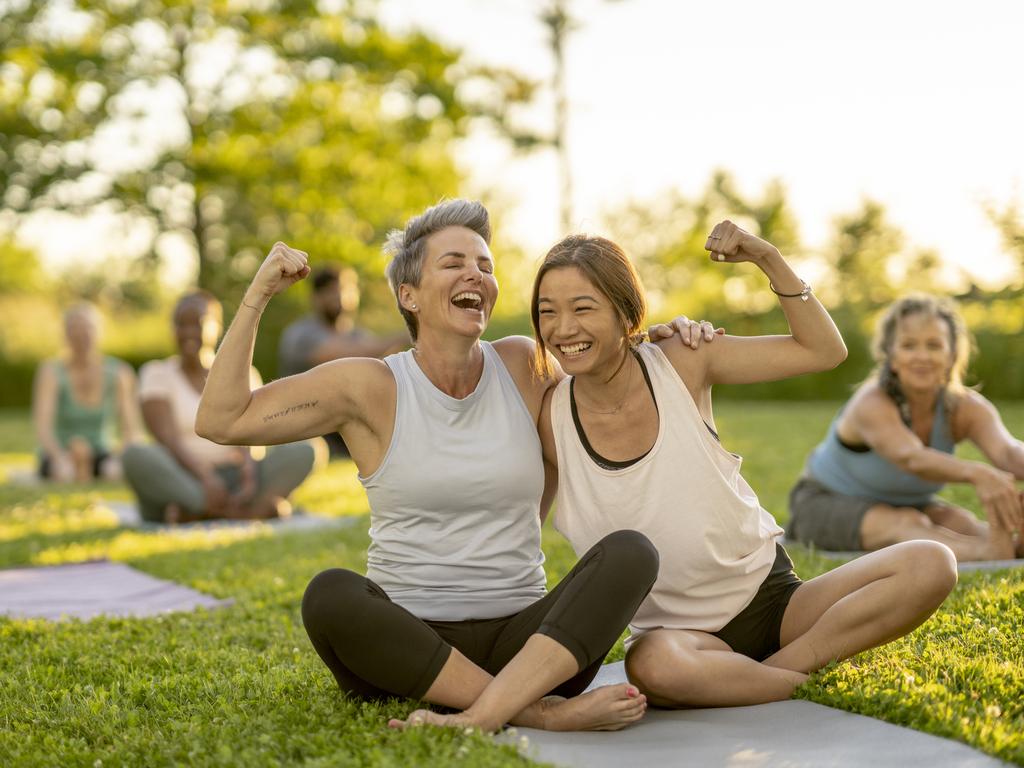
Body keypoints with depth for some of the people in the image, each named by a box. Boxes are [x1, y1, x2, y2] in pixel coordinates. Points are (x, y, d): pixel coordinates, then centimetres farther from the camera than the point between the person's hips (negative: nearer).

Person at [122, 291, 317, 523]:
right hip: (176, 484, -2)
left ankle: (195, 512, -37)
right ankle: (255, 509, -41)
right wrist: (204, 478, -27)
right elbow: (167, 439, -9)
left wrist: (249, 473, -24)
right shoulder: (157, 374, 7)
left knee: (302, 451, -21)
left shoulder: (242, 375, 14)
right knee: (135, 456, -33)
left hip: (232, 480, 2)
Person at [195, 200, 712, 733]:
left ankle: (476, 718, -37)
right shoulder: (370, 387, 0)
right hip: (407, 642, -2)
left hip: (523, 640, 2)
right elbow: (221, 421, -2)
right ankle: (541, 712, -31)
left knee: (630, 552, -23)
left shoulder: (525, 365, 7)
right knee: (328, 595, -33)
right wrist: (256, 297, -6)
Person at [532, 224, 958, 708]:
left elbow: (823, 350, 0)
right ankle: (811, 683, -16)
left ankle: (777, 667, -15)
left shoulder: (680, 363, -5)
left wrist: (768, 259, -9)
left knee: (930, 565, -18)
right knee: (652, 666, -40)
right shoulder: (551, 418, -7)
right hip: (674, 627, -2)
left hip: (772, 596, 2)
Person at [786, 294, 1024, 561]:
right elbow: (910, 457, -52)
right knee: (905, 524, -35)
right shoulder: (872, 404, -30)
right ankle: (988, 553, -62)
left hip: (905, 503, 5)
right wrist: (977, 474, -72)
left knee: (962, 522, -27)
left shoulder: (966, 408, -16)